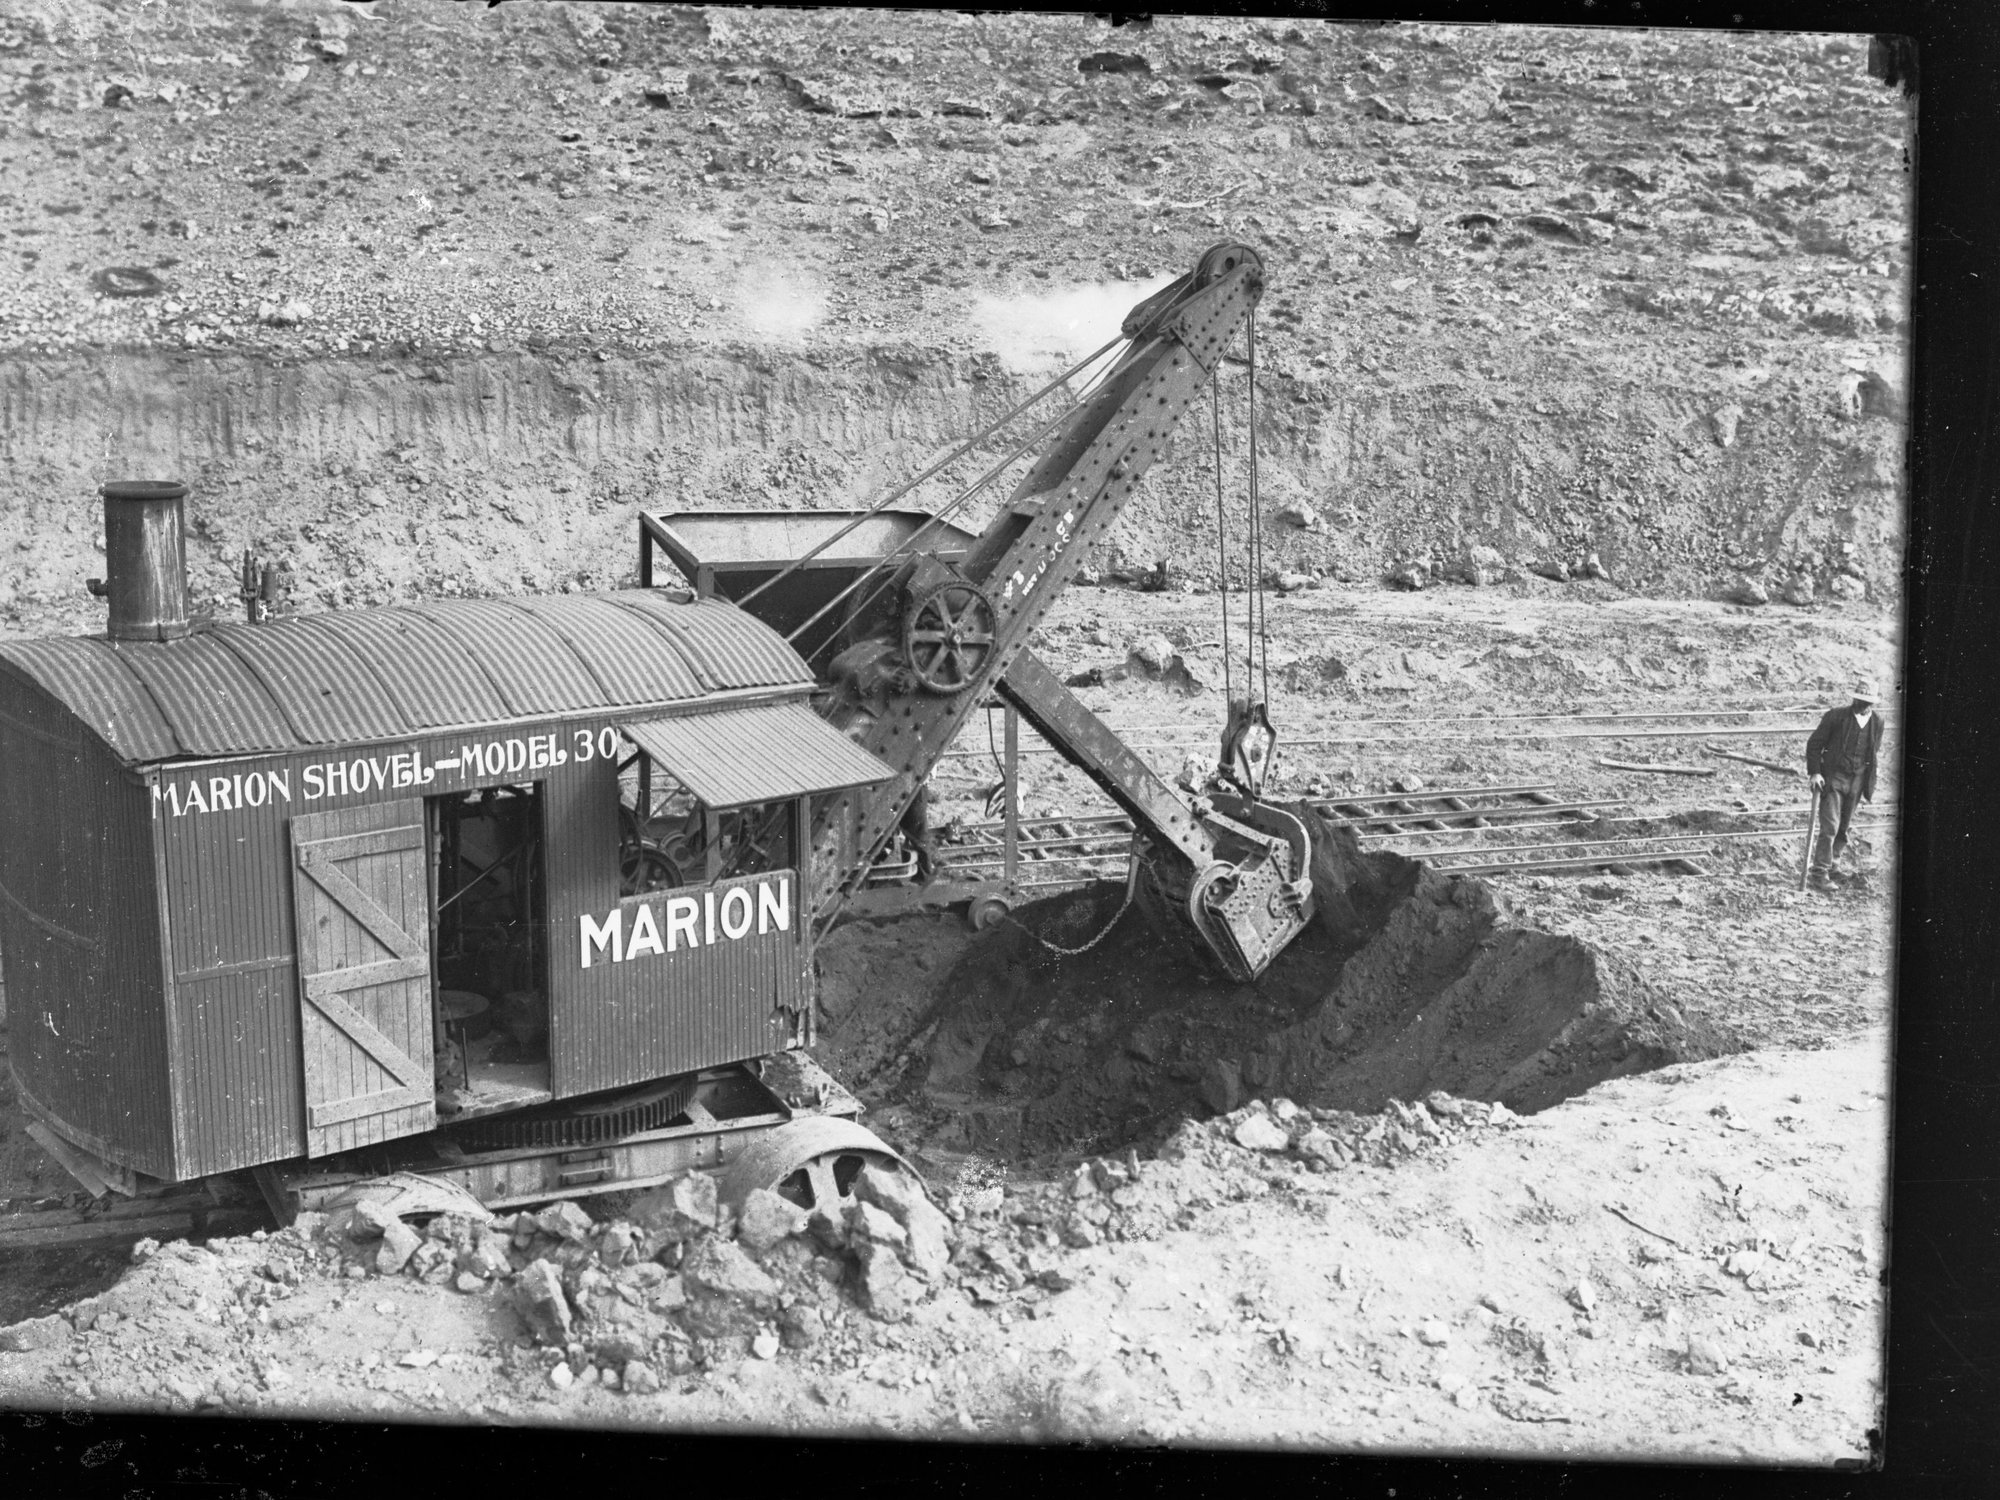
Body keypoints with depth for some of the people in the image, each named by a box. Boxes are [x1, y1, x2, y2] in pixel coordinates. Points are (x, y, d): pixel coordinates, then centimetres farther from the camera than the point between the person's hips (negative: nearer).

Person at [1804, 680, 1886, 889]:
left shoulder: (1877, 721, 2)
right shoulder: (1836, 716, -11)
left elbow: (1874, 752, 14)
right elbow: (1814, 744, -4)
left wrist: (1869, 785, 14)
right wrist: (1814, 772, -11)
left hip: (1856, 782, 4)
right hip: (1833, 778, -4)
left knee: (1843, 828, 10)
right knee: (1830, 826, -10)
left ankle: (1832, 862, 26)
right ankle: (1820, 873, -7)